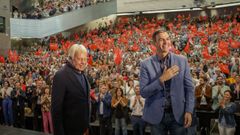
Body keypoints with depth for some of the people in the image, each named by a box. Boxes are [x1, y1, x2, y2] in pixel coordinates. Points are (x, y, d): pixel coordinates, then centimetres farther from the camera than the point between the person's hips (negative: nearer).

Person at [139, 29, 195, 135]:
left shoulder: (182, 61, 1)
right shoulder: (146, 64, -4)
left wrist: (189, 111, -6)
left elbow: (189, 88, 3)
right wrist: (162, 79, -19)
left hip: (178, 114, 1)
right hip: (156, 115, -1)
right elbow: (143, 92, -9)